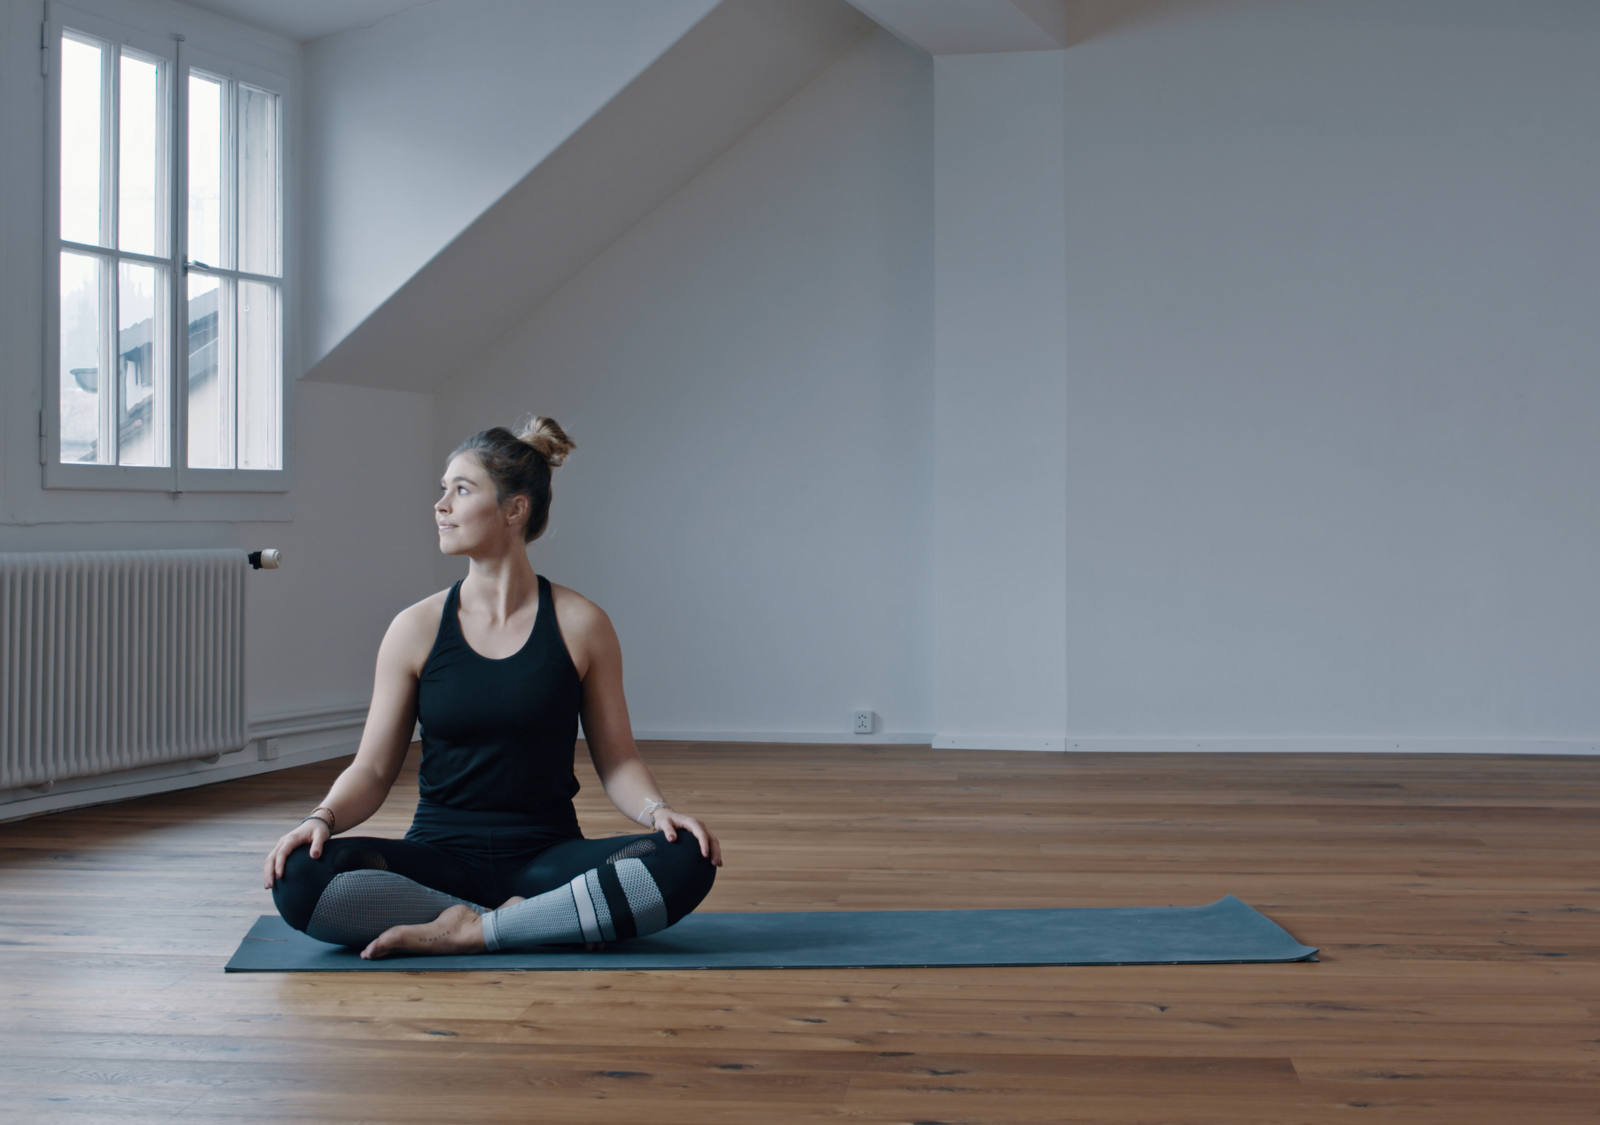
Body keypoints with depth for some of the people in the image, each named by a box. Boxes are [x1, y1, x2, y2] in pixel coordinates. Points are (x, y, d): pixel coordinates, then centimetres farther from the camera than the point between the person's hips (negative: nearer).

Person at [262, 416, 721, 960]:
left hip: (547, 858, -1)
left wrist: (658, 810, -16)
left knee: (686, 860, -30)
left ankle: (472, 932, -21)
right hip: (438, 857, 1)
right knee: (300, 877, -29)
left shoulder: (581, 625, 0)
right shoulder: (416, 629, 2)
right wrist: (322, 818, -16)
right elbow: (373, 769, 4)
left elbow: (616, 758, 4)